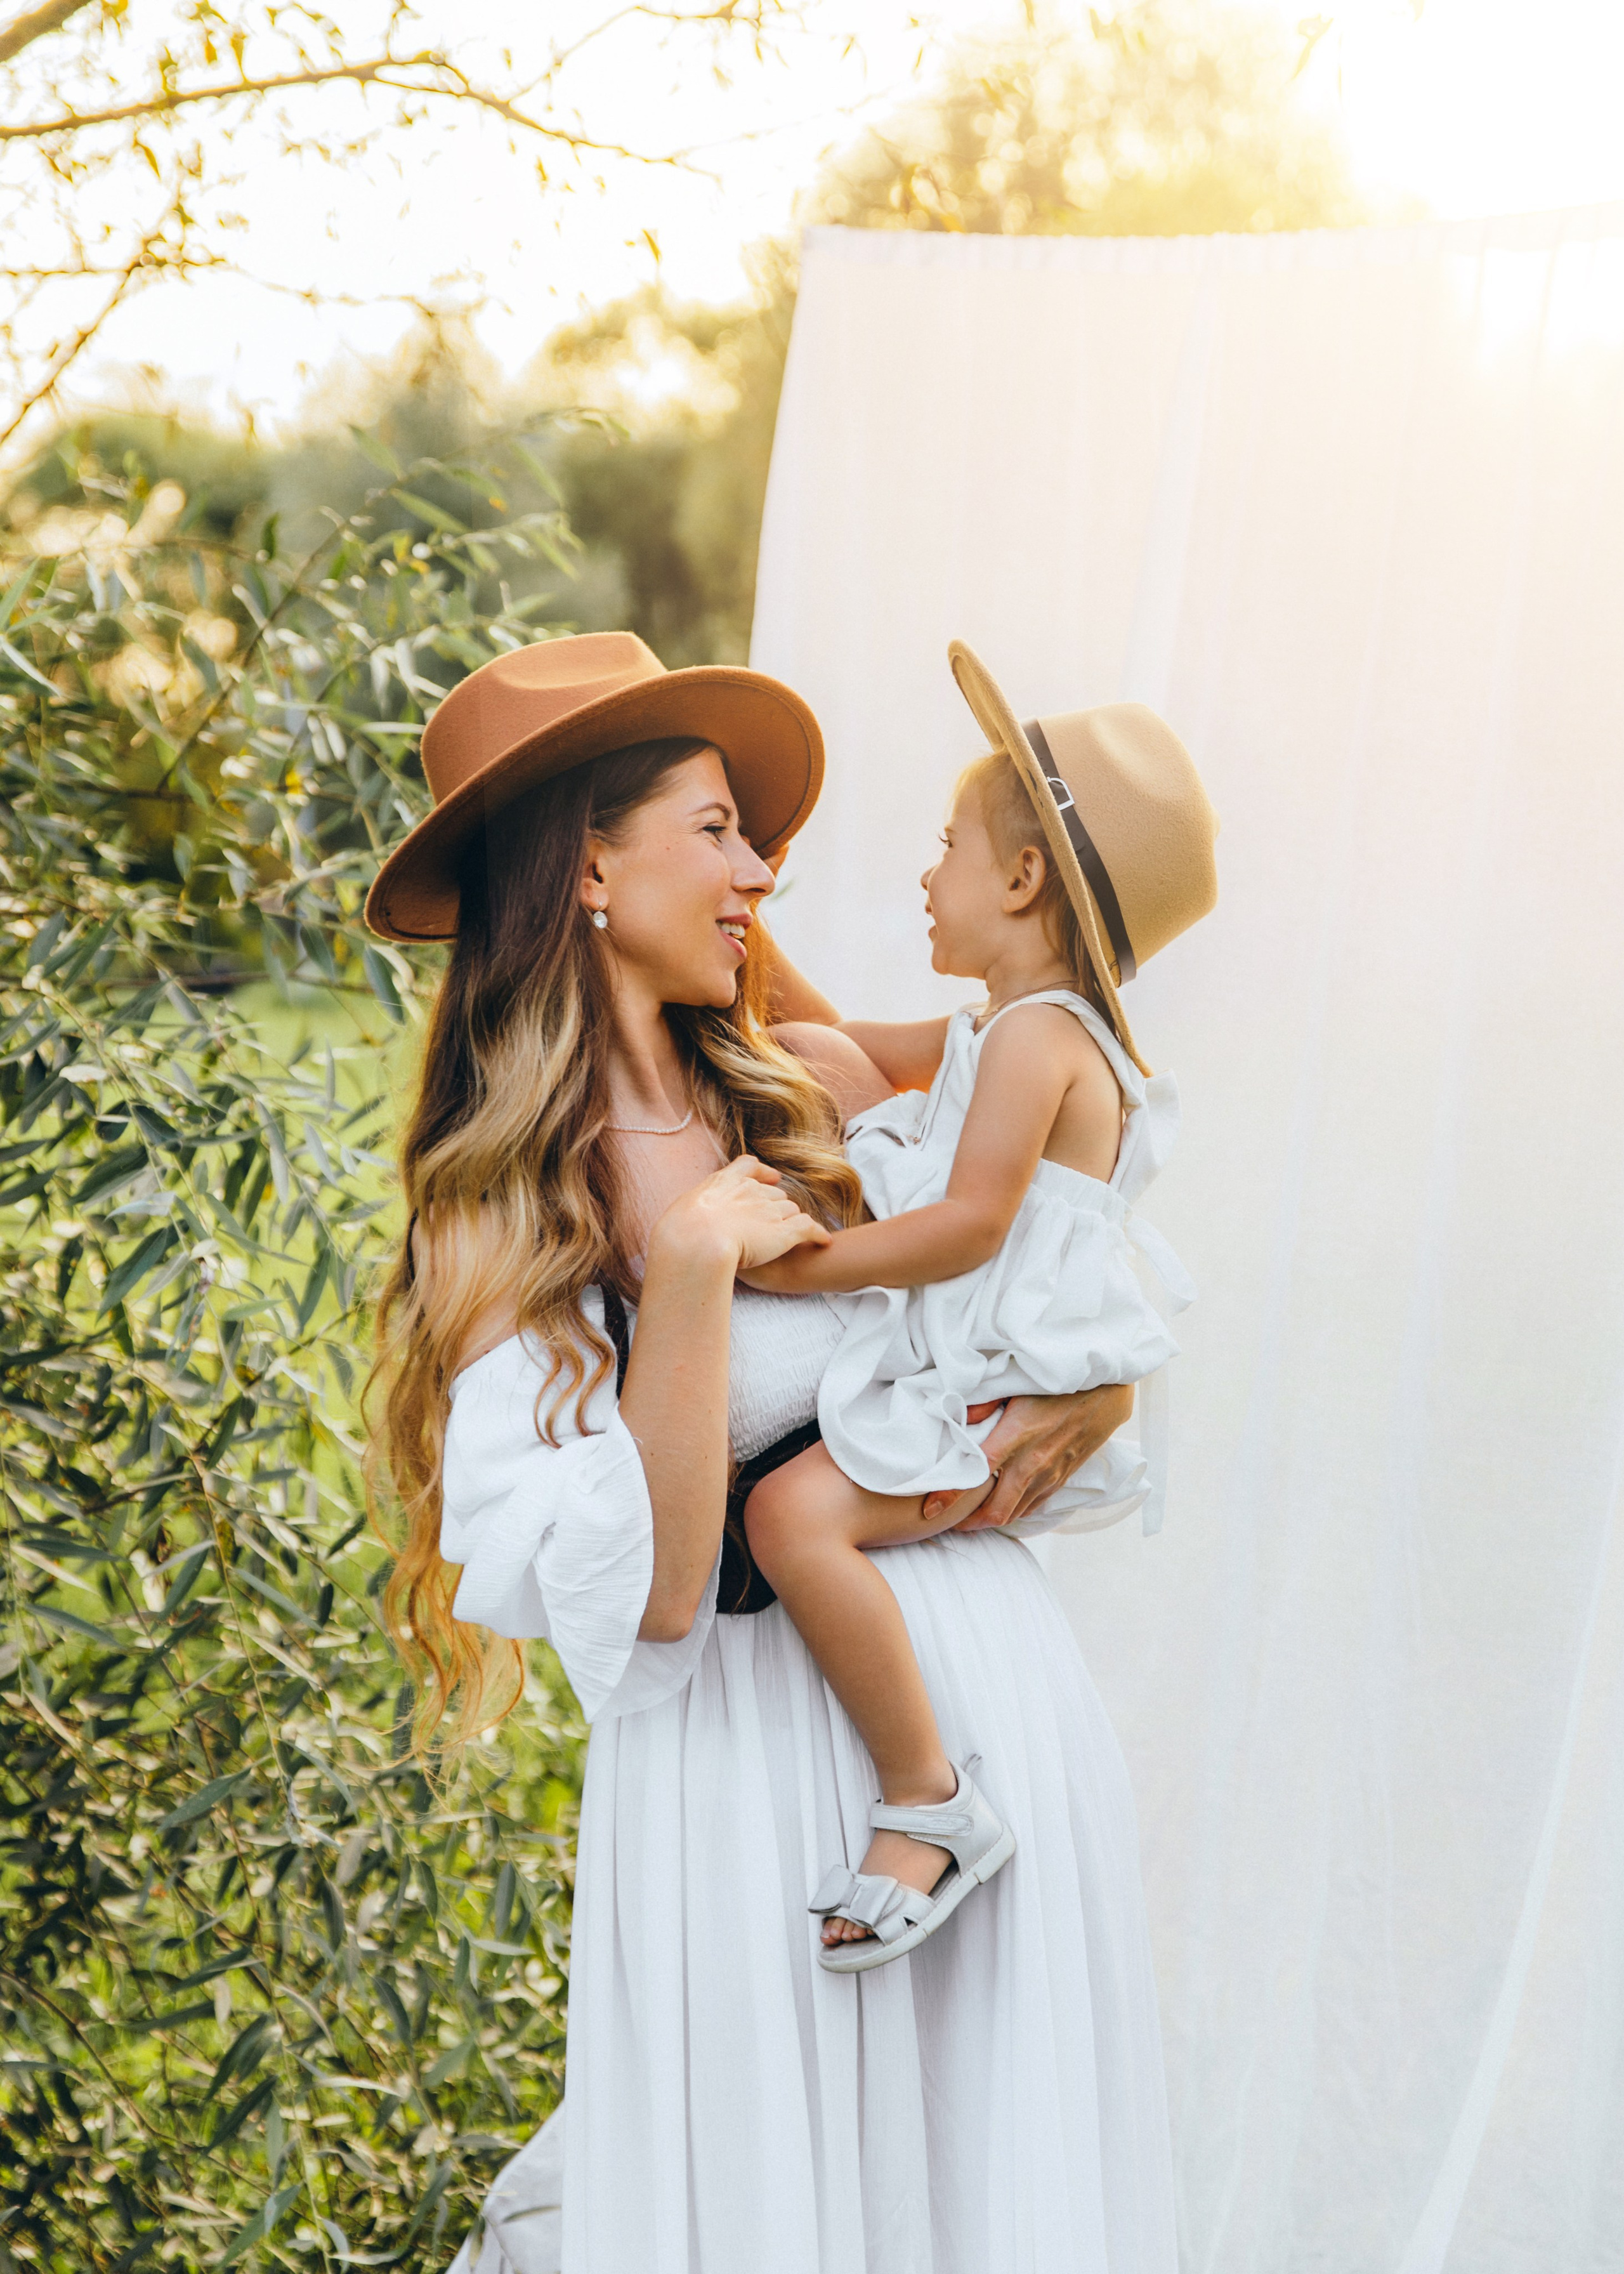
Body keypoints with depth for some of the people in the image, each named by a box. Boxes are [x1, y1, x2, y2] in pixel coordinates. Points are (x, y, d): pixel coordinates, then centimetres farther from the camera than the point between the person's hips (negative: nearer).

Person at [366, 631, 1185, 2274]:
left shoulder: (808, 1102, 6)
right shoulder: (500, 1223, -9)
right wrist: (691, 1265, -21)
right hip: (757, 1753, -6)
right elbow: (644, 1598, -17)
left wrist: (1105, 1387, -2)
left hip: (998, 1690, 6)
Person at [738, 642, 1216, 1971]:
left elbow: (969, 1223, -22)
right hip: (961, 1385, 12)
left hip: (1001, 1407, -12)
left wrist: (802, 1263, -18)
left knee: (797, 1509, -30)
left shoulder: (1035, 1037, -14)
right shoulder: (1007, 1033, 20)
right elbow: (852, 1055, 34)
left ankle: (930, 1808, -26)